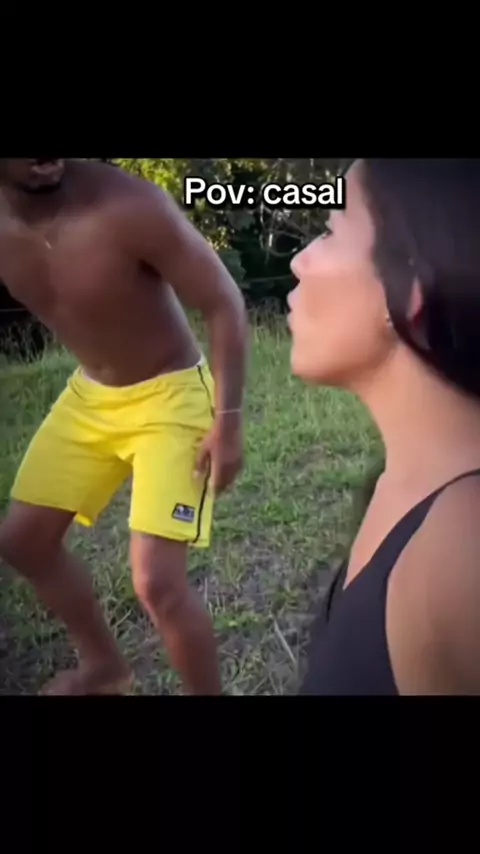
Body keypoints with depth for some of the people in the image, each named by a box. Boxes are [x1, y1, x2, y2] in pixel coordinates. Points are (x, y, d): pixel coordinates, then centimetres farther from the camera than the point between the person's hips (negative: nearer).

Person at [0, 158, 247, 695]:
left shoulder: (129, 206, -28)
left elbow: (223, 303, -20)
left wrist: (228, 419, -21)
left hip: (168, 395, -6)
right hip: (88, 395, 7)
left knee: (156, 582, -13)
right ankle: (103, 664, 38)